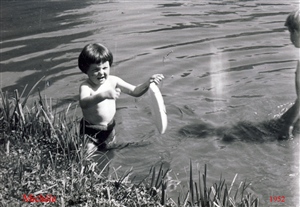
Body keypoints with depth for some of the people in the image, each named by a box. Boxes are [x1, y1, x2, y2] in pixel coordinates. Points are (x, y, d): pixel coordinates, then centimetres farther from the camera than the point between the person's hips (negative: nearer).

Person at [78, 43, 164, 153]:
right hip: (91, 131, -5)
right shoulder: (85, 87, -24)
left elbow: (135, 91, -5)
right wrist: (104, 95, -59)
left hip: (110, 128, 5)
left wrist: (148, 83, -25)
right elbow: (83, 104, -45)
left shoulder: (113, 81, -8)